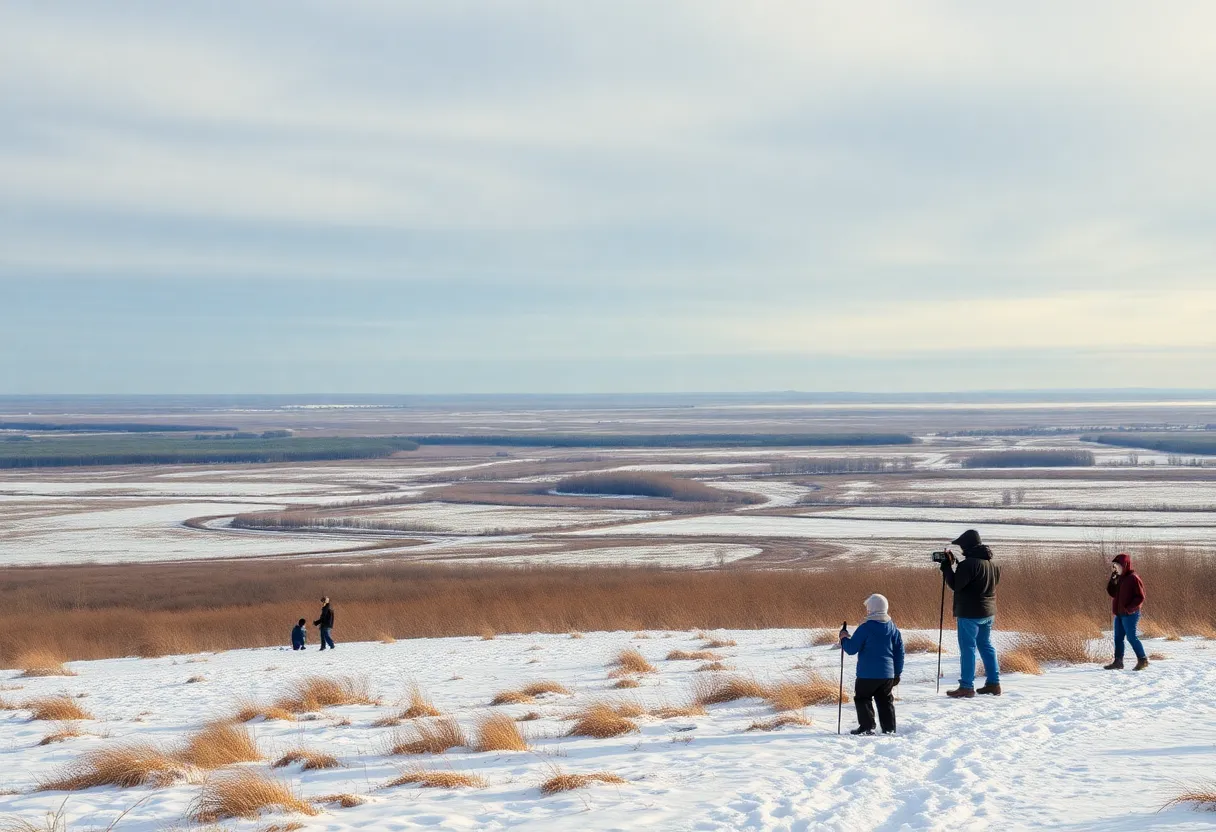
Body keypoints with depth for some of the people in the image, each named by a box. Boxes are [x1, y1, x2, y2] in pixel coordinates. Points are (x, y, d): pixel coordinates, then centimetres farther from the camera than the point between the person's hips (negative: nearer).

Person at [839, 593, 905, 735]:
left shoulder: (865, 628, -13)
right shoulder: (893, 628, 5)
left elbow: (851, 649, -11)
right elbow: (900, 652, 10)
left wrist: (844, 638, 8)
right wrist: (897, 673, 19)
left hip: (867, 674, -5)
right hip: (888, 674, 5)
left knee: (862, 698, 8)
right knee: (886, 700, 14)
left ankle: (867, 727, 0)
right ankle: (889, 728, 13)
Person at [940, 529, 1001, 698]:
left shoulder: (970, 563, -19)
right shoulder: (991, 563, 10)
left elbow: (955, 584, -17)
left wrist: (946, 565, -6)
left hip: (970, 613, -9)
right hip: (988, 612, 9)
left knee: (967, 648, -4)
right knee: (986, 646, 16)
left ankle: (966, 687, -4)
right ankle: (993, 683, 18)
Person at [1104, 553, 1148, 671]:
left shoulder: (1133, 578, -12)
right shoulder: (1119, 578, 13)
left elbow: (1140, 597, -14)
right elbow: (1111, 593, 9)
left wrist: (1129, 608, -22)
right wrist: (1113, 579, -2)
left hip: (1130, 614, -8)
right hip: (1119, 614, 8)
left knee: (1131, 637, -7)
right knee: (1118, 638, 8)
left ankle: (1143, 660, 1)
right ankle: (1118, 661, 12)